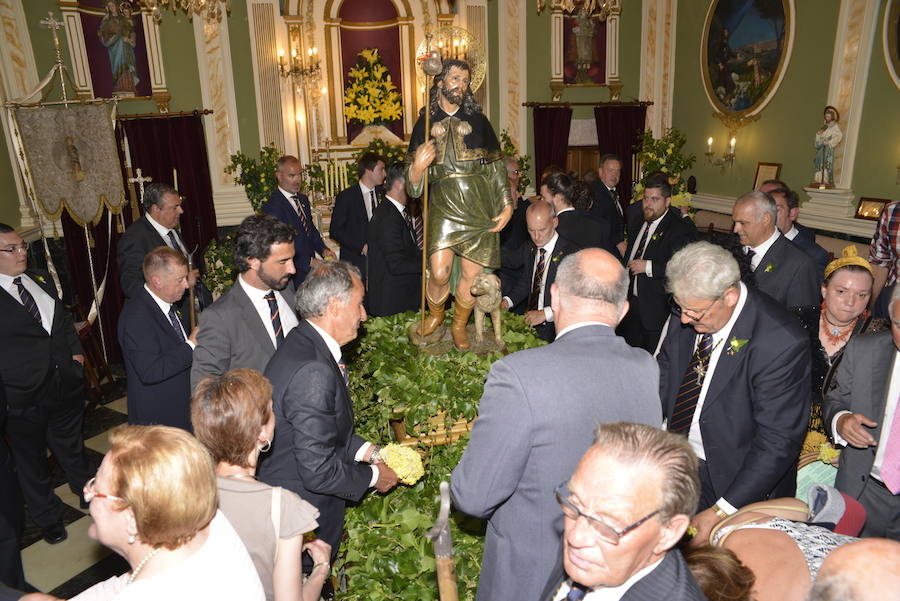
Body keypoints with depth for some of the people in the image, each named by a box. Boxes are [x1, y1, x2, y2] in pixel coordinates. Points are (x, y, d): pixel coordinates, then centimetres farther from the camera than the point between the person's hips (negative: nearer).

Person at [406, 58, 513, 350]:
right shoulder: (425, 124, 8)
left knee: (471, 274, 2)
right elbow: (414, 188, 5)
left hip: (478, 207, 1)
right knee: (439, 272, -12)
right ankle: (435, 314, 20)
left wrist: (507, 205, 1)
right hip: (443, 204, -1)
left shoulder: (478, 120, 11)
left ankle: (459, 325, 27)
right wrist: (417, 167, -17)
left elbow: (497, 167, 11)